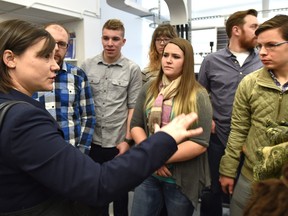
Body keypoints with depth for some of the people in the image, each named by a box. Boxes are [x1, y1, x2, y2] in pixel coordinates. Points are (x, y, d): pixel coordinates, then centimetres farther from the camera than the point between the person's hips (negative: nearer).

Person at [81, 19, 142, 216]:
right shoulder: (87, 66, 1)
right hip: (92, 141, 3)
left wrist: (128, 140, -7)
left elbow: (133, 107, -4)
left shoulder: (133, 69, -5)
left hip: (119, 142, -2)